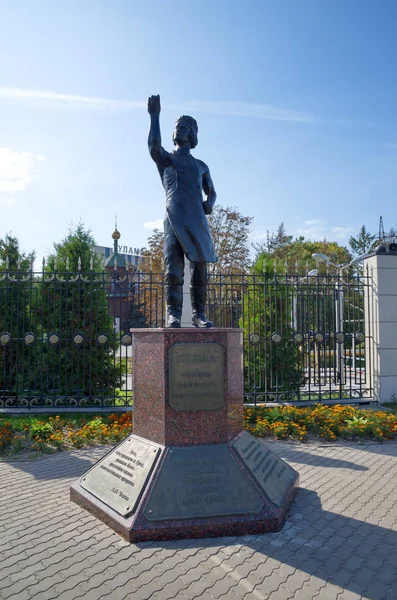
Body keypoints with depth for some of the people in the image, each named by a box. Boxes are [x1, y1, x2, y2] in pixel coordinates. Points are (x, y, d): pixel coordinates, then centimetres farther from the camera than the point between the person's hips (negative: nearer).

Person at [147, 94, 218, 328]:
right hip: (174, 220, -3)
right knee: (174, 268, -11)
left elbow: (211, 192, 25)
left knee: (200, 269, -3)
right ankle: (173, 314, -12)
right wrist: (155, 116, -6)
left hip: (197, 221, 3)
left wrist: (209, 203, 2)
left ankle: (199, 314, -1)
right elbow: (154, 147, -5)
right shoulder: (166, 159, 17)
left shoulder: (201, 166, 27)